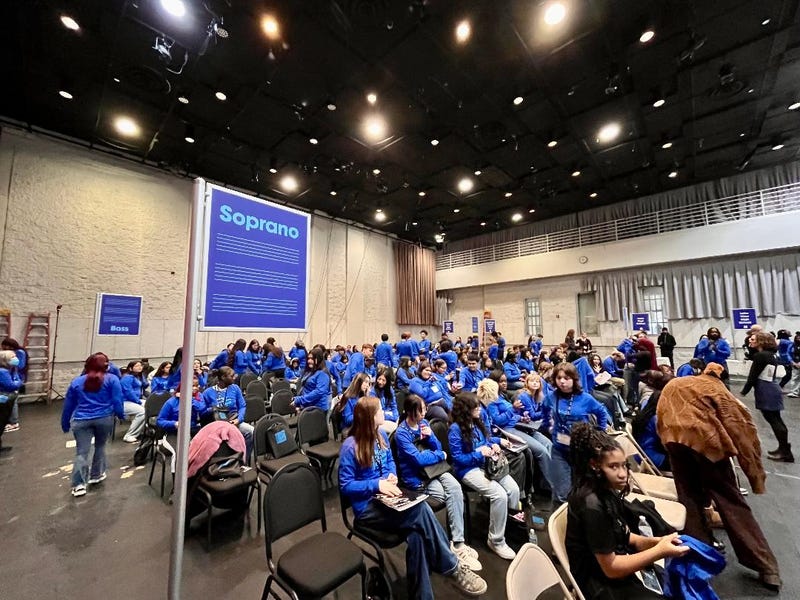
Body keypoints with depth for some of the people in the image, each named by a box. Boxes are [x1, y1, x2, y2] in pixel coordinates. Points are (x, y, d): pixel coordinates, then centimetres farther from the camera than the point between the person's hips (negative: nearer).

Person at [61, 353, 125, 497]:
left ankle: (79, 484, -4)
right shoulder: (112, 379, 1)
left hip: (81, 420, 1)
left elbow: (68, 405, 16)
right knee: (100, 446, 19)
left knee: (81, 452, 4)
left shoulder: (76, 381, 12)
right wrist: (121, 415, 9)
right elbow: (117, 401, -5)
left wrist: (65, 424, 25)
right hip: (105, 418, -1)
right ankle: (96, 475, 29)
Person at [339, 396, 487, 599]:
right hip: (367, 507, -6)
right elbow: (345, 485, -14)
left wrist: (391, 475, -5)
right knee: (421, 511, -26)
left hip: (386, 497, 6)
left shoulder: (381, 435, 3)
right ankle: (453, 567, -9)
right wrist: (377, 485, -23)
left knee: (417, 535, -24)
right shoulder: (350, 447, -18)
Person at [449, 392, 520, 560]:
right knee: (500, 495, -24)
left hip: (486, 464, 7)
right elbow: (458, 459, -17)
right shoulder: (455, 429, -18)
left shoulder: (476, 422, 5)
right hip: (469, 470, -7)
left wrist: (496, 442, 2)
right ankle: (496, 541, -4)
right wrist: (479, 453, -20)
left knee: (514, 489, -11)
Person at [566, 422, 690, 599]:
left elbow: (621, 535, 7)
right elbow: (611, 568, -22)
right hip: (602, 585, -8)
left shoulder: (605, 490, -4)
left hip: (616, 557, 8)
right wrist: (660, 551, -20)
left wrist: (657, 541, -8)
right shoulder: (592, 506, -31)